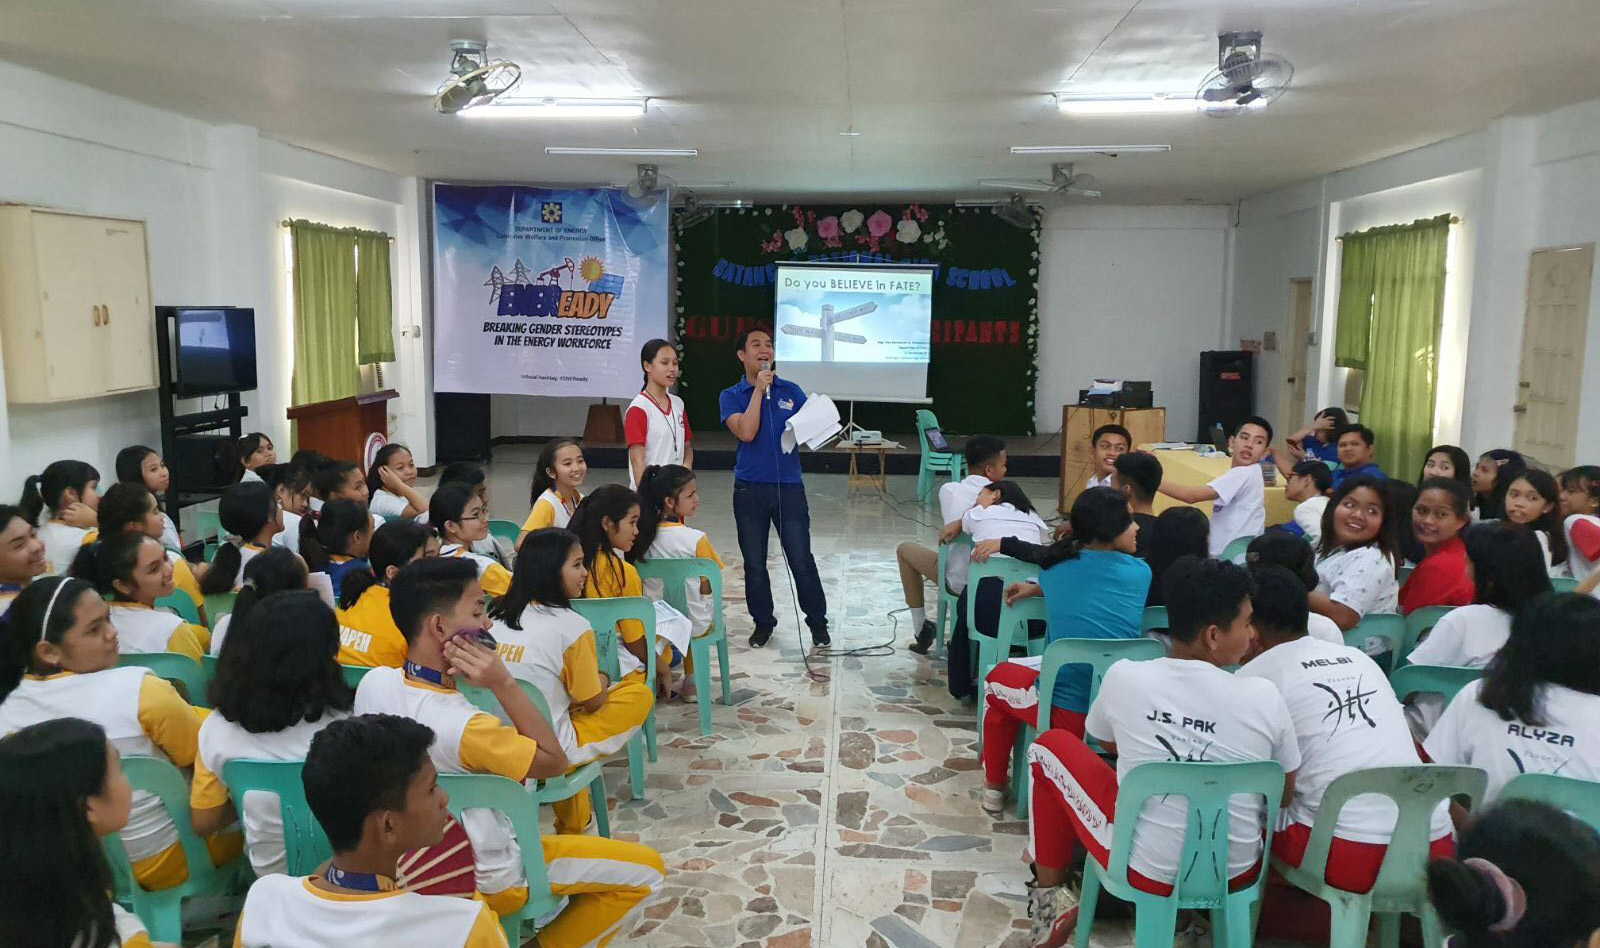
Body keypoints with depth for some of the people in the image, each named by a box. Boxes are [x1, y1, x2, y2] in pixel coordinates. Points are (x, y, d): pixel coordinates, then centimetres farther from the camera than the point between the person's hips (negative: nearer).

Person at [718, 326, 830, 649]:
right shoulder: (731, 396, 1)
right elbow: (746, 432, -15)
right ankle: (763, 622, 26)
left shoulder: (792, 391, 7)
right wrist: (759, 389, -12)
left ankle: (818, 623, 16)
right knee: (754, 563, 10)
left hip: (789, 487, 0)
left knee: (801, 561, 0)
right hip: (750, 489, 0)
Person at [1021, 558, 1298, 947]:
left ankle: (1049, 899, 21)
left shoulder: (1124, 676, -12)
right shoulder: (1265, 695, -12)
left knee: (1051, 744, 16)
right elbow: (1284, 795, 3)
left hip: (1145, 870, -1)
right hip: (1237, 872, 2)